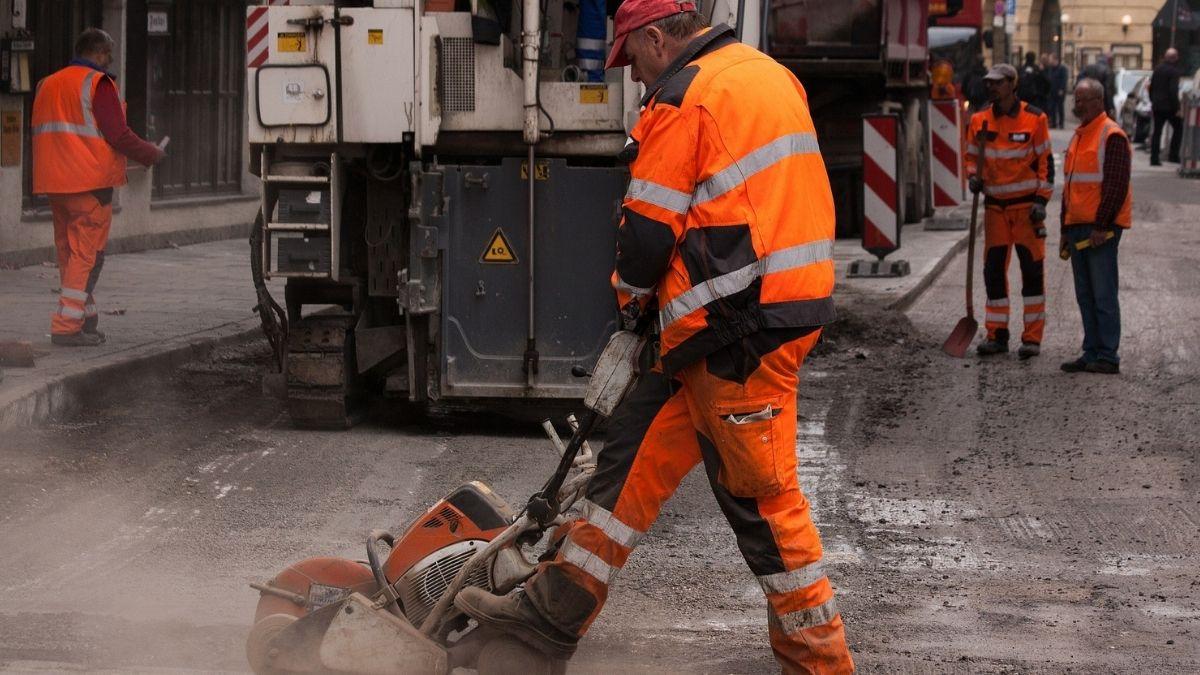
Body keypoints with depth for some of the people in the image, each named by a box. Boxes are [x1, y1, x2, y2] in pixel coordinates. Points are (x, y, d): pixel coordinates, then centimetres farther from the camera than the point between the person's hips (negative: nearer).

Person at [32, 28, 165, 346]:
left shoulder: (47, 85, 16)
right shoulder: (97, 83, -9)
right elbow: (118, 134, -14)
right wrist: (153, 155, 0)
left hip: (55, 184, 8)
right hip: (90, 182, -8)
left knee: (69, 252, 14)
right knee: (87, 254, -6)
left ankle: (86, 320, 20)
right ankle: (67, 327, -11)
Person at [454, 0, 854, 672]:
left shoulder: (685, 96, -12)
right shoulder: (770, 74, 16)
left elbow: (649, 227, -11)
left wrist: (632, 296, 10)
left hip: (739, 326, -10)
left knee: (760, 491, -1)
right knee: (640, 445, 12)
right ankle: (557, 609, 15)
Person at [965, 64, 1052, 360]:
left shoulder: (1034, 119, -5)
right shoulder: (980, 120, 4)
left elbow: (1045, 161, -3)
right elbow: (971, 156, 16)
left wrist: (1041, 200, -9)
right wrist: (973, 177, -5)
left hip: (1027, 204, -4)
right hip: (995, 205, 4)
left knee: (1032, 270, -2)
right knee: (993, 270, 4)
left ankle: (1032, 337, 3)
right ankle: (997, 335, 12)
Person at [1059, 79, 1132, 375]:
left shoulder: (1112, 136, -10)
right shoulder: (1079, 136, 19)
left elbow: (1117, 185, -16)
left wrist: (1102, 226, -19)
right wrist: (1066, 229, 21)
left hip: (1101, 229, -9)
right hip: (1078, 228, 9)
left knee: (1103, 294, -7)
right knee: (1085, 295, 10)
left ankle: (1108, 357, -5)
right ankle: (1092, 353, 16)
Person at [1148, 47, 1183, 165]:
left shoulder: (1157, 69, 8)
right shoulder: (1174, 71, -14)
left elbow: (1151, 87, 14)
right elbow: (1173, 91, -20)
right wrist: (1177, 108, -15)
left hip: (1157, 106, 6)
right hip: (1169, 106, -6)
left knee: (1157, 131, 8)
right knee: (1178, 129, 10)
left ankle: (1154, 158, 4)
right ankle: (1173, 155, 5)